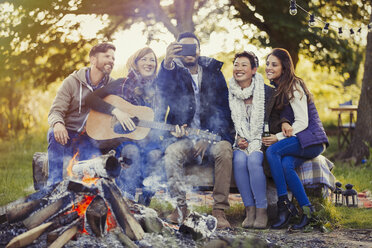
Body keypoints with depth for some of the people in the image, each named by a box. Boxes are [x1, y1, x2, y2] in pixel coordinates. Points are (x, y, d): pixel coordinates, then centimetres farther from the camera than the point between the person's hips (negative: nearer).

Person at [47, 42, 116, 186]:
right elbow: (55, 111, -6)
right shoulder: (72, 82, -2)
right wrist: (57, 123, -30)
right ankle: (54, 185, -32)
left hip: (91, 140, 1)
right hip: (67, 136, -1)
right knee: (54, 133, -34)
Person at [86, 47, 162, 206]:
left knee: (154, 154, -32)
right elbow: (91, 99, -6)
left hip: (146, 137, 2)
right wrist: (116, 111, -17)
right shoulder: (123, 85, 2)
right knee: (134, 152, -36)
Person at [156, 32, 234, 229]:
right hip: (183, 136, 0)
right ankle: (181, 207, -21)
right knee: (171, 153, -32)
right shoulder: (173, 71, 9)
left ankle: (219, 210, -28)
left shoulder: (213, 72, 13)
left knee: (224, 150, -31)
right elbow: (163, 91, -17)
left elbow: (223, 108, 6)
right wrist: (167, 64, -37)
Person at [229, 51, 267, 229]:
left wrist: (251, 143, -12)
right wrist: (239, 140, -8)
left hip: (260, 141, -3)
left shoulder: (264, 91, -3)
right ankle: (249, 209, -24)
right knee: (239, 159, -30)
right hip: (241, 142, 3)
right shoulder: (230, 92, 6)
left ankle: (261, 211, -27)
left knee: (253, 160, -33)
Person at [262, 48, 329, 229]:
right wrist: (284, 123, -6)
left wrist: (278, 137, -19)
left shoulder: (293, 87, -10)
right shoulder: (277, 88, 17)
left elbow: (302, 122, -14)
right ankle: (306, 209, -25)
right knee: (286, 164, -27)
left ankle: (284, 205, -27)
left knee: (272, 151, -29)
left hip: (312, 139, -7)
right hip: (297, 140, 7)